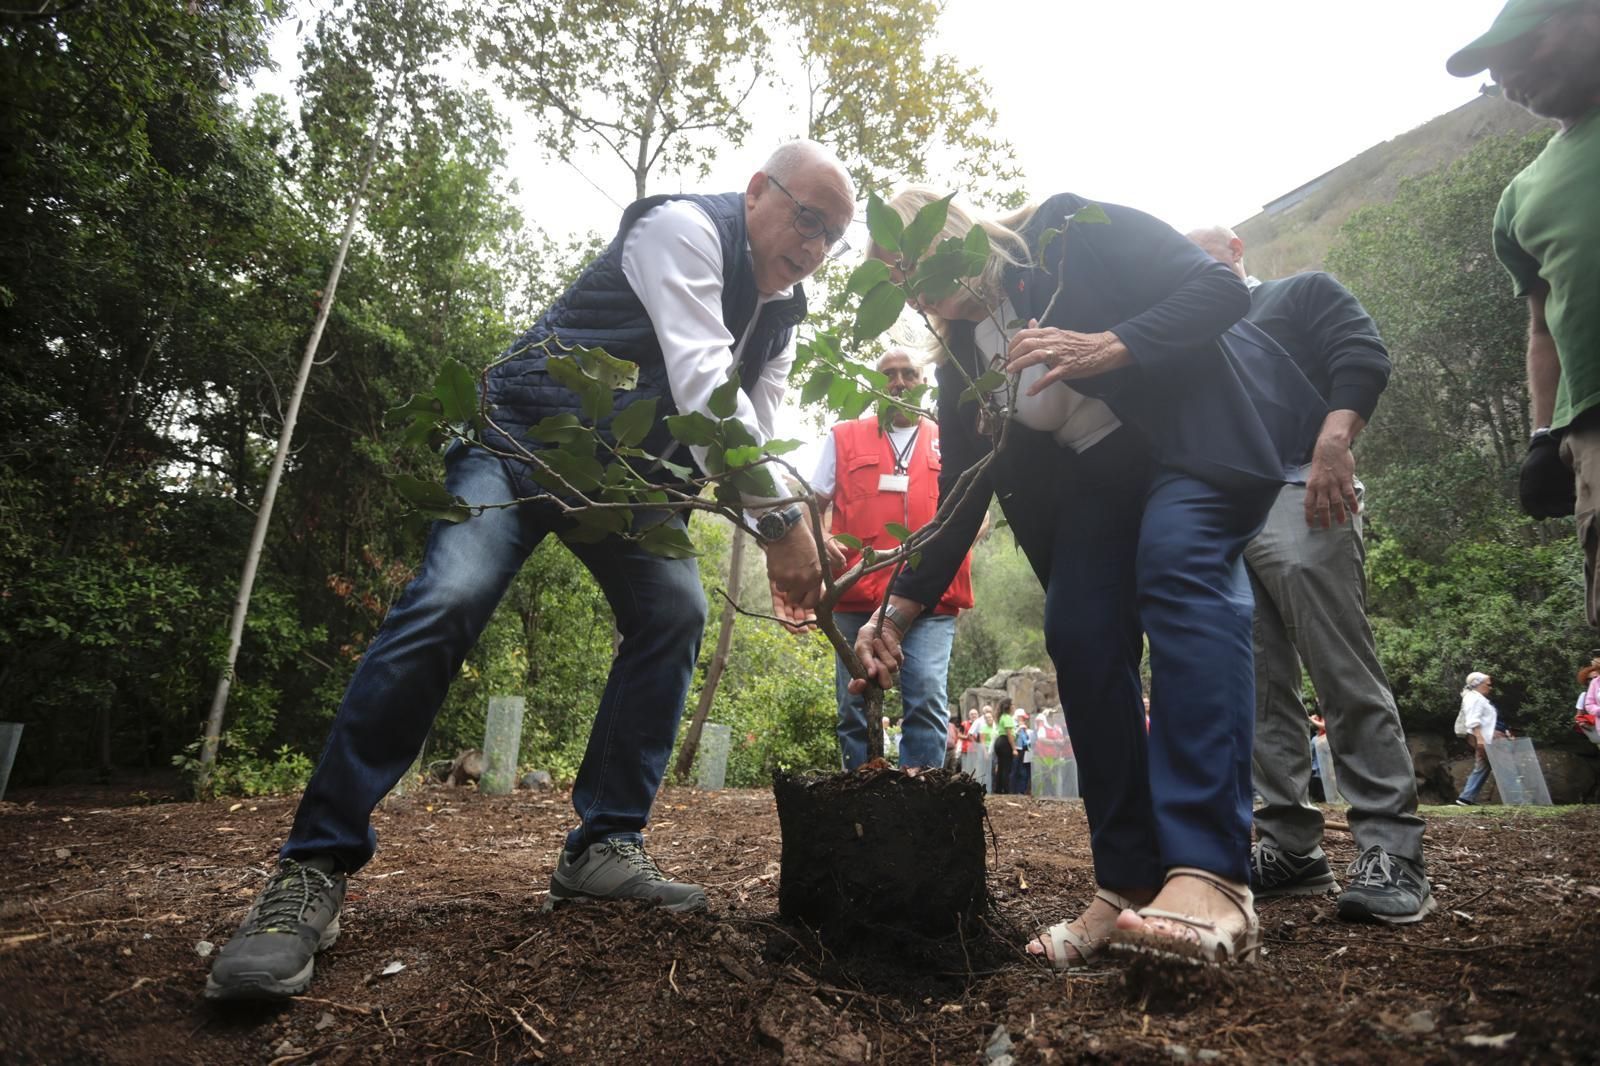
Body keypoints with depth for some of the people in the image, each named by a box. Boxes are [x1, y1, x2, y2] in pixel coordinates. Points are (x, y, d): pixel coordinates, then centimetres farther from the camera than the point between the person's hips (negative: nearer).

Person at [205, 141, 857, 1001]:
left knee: (675, 609, -14)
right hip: (527, 435, -7)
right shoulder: (686, 229, -15)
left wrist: (778, 546, -12)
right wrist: (782, 518, -34)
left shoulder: (780, 314, 9)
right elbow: (701, 381, -30)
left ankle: (603, 847, -6)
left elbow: (755, 438, 5)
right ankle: (315, 868, -15)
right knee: (448, 601, -25)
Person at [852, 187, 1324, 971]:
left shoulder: (1067, 232, -10)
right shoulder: (961, 361, 4)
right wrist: (895, 614, -1)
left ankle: (1210, 877, -37)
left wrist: (1104, 348, -29)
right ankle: (1129, 884, -6)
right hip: (1100, 473, 6)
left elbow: (1221, 289, -14)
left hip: (1204, 428, -5)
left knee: (1177, 566, -31)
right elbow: (961, 497, 4)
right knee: (1078, 635, -12)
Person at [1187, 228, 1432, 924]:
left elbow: (1363, 357, -2)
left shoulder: (1303, 292, 16)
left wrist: (1334, 436, -21)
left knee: (1348, 679, -11)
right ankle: (1292, 846, 7)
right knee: (1260, 691, 2)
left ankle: (1391, 852, -7)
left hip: (1294, 493, -6)